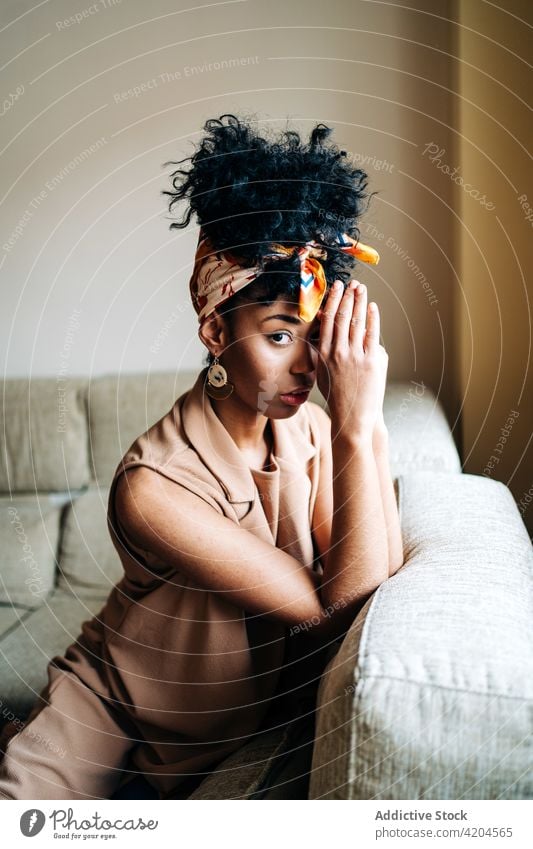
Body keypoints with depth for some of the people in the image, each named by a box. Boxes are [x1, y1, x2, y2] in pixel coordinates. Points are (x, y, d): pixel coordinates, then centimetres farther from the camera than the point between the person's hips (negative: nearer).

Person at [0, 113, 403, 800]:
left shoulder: (310, 429, -14)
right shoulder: (152, 486, -31)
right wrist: (355, 426, -38)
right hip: (112, 708, -4)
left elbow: (380, 578, -18)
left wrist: (368, 422, -28)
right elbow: (341, 609, -31)